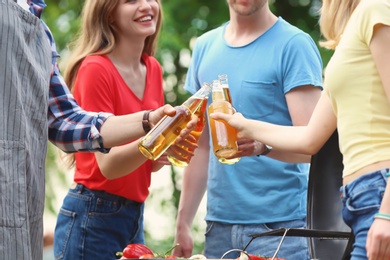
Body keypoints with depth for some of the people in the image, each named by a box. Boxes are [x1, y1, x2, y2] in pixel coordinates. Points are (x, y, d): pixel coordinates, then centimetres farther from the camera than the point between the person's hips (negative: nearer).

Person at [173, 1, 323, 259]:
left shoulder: (294, 44, -6)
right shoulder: (205, 46, 11)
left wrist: (263, 144, -32)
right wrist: (183, 223, 10)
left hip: (280, 222, -5)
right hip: (219, 223, 5)